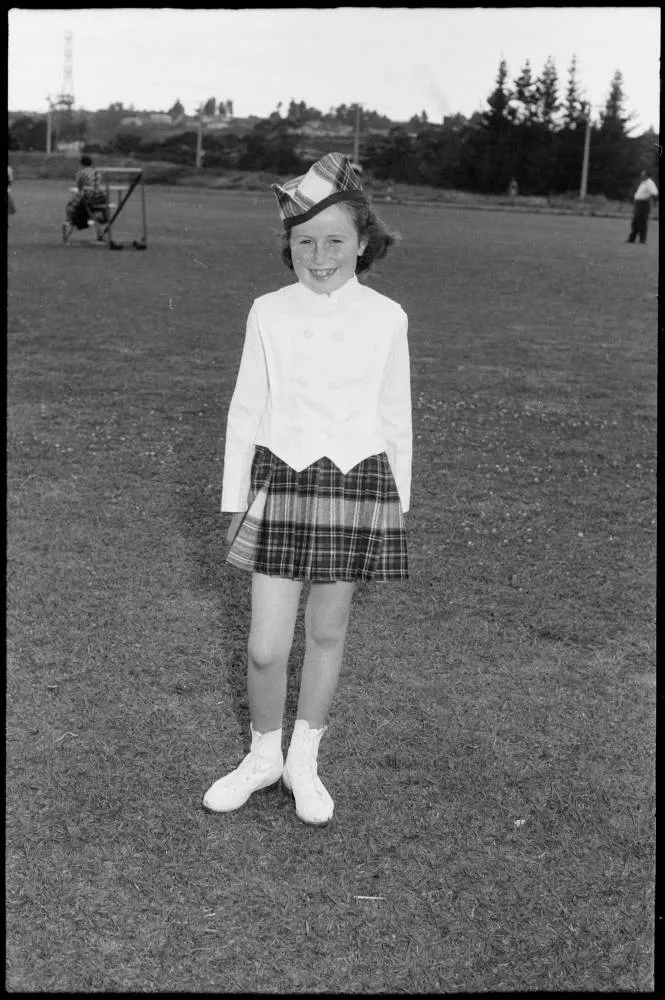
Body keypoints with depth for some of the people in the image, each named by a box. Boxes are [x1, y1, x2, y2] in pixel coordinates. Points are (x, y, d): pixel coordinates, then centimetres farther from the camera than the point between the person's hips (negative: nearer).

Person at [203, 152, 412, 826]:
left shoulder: (386, 319, -3)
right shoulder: (268, 314, -2)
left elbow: (395, 417, 5)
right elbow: (246, 411, 4)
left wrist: (398, 503, 8)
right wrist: (235, 502, 5)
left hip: (357, 481, 0)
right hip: (280, 478, 0)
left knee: (326, 633, 12)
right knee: (265, 646, 0)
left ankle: (305, 762, 32)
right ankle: (263, 755, 27)